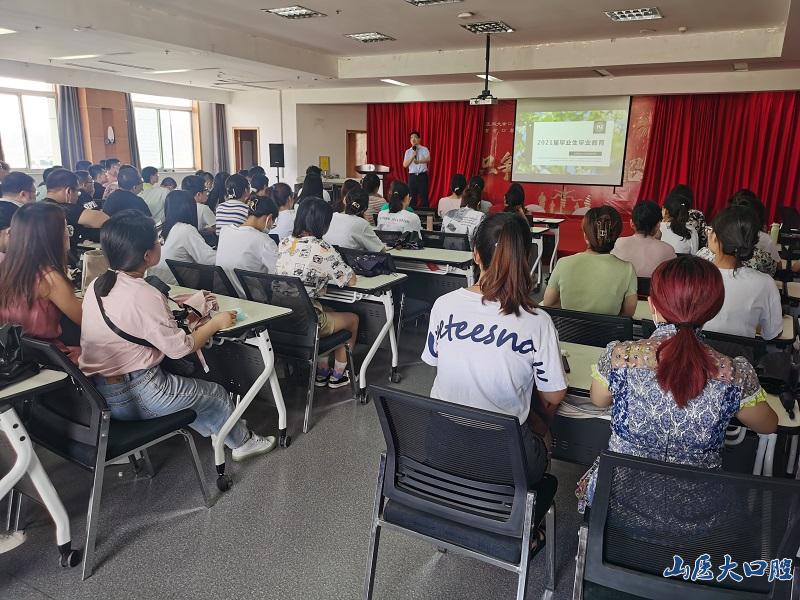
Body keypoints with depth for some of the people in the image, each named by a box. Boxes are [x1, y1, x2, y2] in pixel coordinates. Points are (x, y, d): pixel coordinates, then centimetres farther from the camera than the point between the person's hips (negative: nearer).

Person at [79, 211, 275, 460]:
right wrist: (215, 323, -4)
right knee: (217, 395, 12)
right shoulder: (143, 296, -26)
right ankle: (242, 442, 35)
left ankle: (213, 430, 42)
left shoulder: (97, 285, -1)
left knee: (183, 381, 30)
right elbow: (180, 347, -19)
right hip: (131, 397, -8)